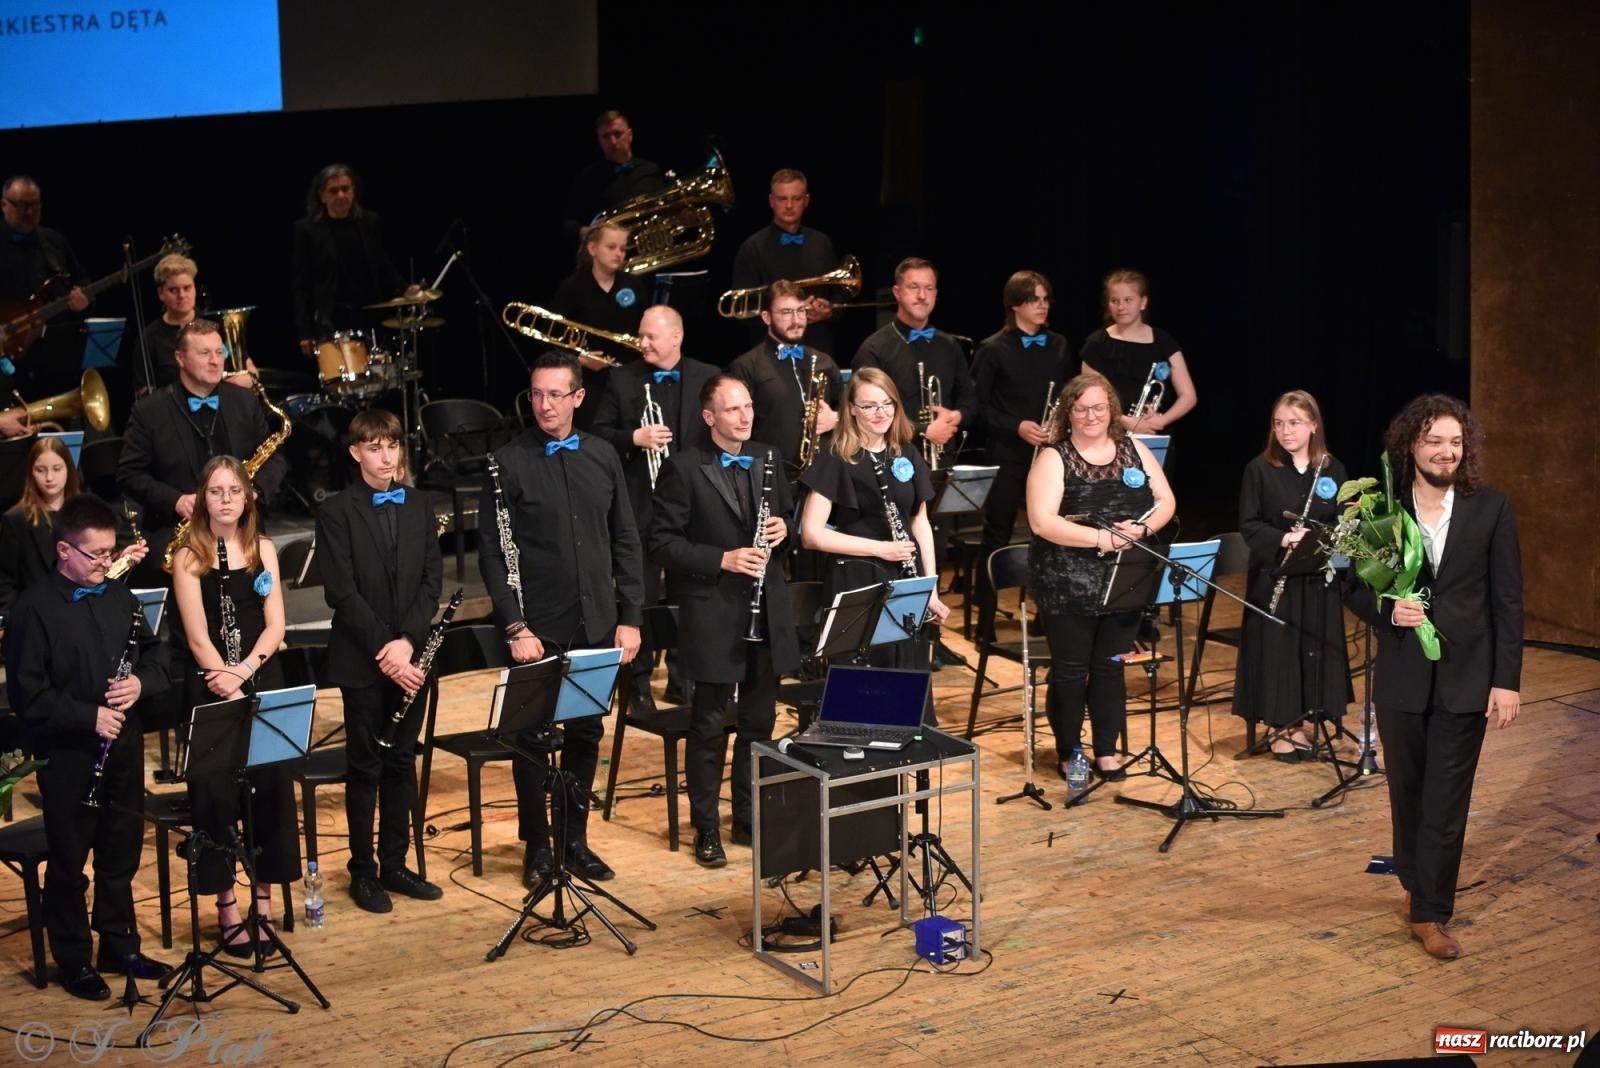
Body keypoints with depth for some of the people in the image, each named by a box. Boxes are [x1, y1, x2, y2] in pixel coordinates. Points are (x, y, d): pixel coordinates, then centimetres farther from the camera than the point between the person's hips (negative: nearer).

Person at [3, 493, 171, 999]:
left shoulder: (120, 597, 7)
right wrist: (88, 716, -21)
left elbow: (156, 653, 15)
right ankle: (74, 960, 18)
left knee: (121, 854, 16)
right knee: (69, 863, 6)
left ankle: (120, 945, 30)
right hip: (68, 755, -6)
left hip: (123, 747, 6)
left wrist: (142, 681, -7)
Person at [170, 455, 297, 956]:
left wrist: (242, 671, -14)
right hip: (211, 688, -3)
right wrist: (230, 694, -17)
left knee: (271, 784, -2)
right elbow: (198, 638, -8)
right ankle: (227, 909, 3)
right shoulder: (188, 557, -2)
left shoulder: (263, 549, 7)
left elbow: (275, 625, 1)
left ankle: (264, 902, 8)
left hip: (263, 680, 3)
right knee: (217, 792, -6)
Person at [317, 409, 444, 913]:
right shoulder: (336, 512, -7)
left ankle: (395, 864, 21)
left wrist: (407, 640, -11)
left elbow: (431, 579, 3)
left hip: (409, 656, 4)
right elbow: (342, 592, -12)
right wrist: (383, 648, -17)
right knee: (365, 767, 4)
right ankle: (363, 871, 14)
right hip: (361, 660, -4)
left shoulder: (418, 505, 7)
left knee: (402, 762, 11)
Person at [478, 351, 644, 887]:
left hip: (596, 626, 3)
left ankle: (575, 838, 25)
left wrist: (630, 617, 4)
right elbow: (492, 554, -7)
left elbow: (626, 542, 9)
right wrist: (514, 627, -12)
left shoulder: (603, 456, 5)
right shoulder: (508, 463, -6)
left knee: (586, 734, 12)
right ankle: (537, 844, 20)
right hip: (537, 630, -3)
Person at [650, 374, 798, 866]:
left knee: (759, 720, 14)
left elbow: (786, 513, 19)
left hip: (767, 611, 6)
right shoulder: (684, 468, -10)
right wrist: (722, 559, -19)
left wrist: (782, 527, -4)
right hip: (713, 614, -5)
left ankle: (750, 817, 27)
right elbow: (662, 541, -11)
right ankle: (706, 828, 15)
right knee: (709, 726, 4)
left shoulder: (766, 458, 7)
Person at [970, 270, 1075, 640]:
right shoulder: (993, 349, -5)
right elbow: (977, 406, -6)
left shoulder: (1059, 346, 9)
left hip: (1050, 455, 4)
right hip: (1007, 457, -4)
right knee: (997, 537, 2)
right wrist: (1016, 427, -17)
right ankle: (985, 623, 9)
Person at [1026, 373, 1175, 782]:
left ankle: (1107, 751, 23)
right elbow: (1042, 521, -18)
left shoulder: (1134, 450, 7)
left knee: (1110, 665, 12)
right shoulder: (1053, 459, -7)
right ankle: (1069, 753, 19)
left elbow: (1165, 501, 7)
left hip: (1124, 582, 4)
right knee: (1070, 670, 5)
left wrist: (1141, 529, -15)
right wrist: (1103, 538, -24)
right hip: (1068, 586, -4)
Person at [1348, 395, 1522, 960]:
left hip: (1465, 679, -1)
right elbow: (1355, 589, 6)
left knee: (1447, 800, 1)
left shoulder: (1491, 508, -3)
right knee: (1407, 790, 14)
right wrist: (1388, 610, -16)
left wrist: (1508, 679, -6)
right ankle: (1416, 881, 36)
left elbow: (1507, 599, -2)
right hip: (1402, 677, 1)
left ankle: (1431, 913, 11)